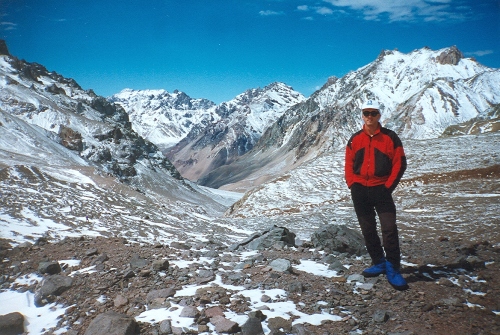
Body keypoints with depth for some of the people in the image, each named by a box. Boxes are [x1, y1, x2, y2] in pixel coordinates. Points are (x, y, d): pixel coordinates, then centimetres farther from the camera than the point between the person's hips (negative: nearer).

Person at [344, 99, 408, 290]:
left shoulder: (390, 137, -1)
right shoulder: (355, 139, 8)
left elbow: (399, 163, -2)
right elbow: (349, 164, 11)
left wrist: (389, 186, -9)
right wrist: (352, 185, -1)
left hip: (381, 189, -3)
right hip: (359, 191, 3)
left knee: (389, 230, -9)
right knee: (368, 230, 10)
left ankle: (393, 270, -1)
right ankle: (379, 264, 23)